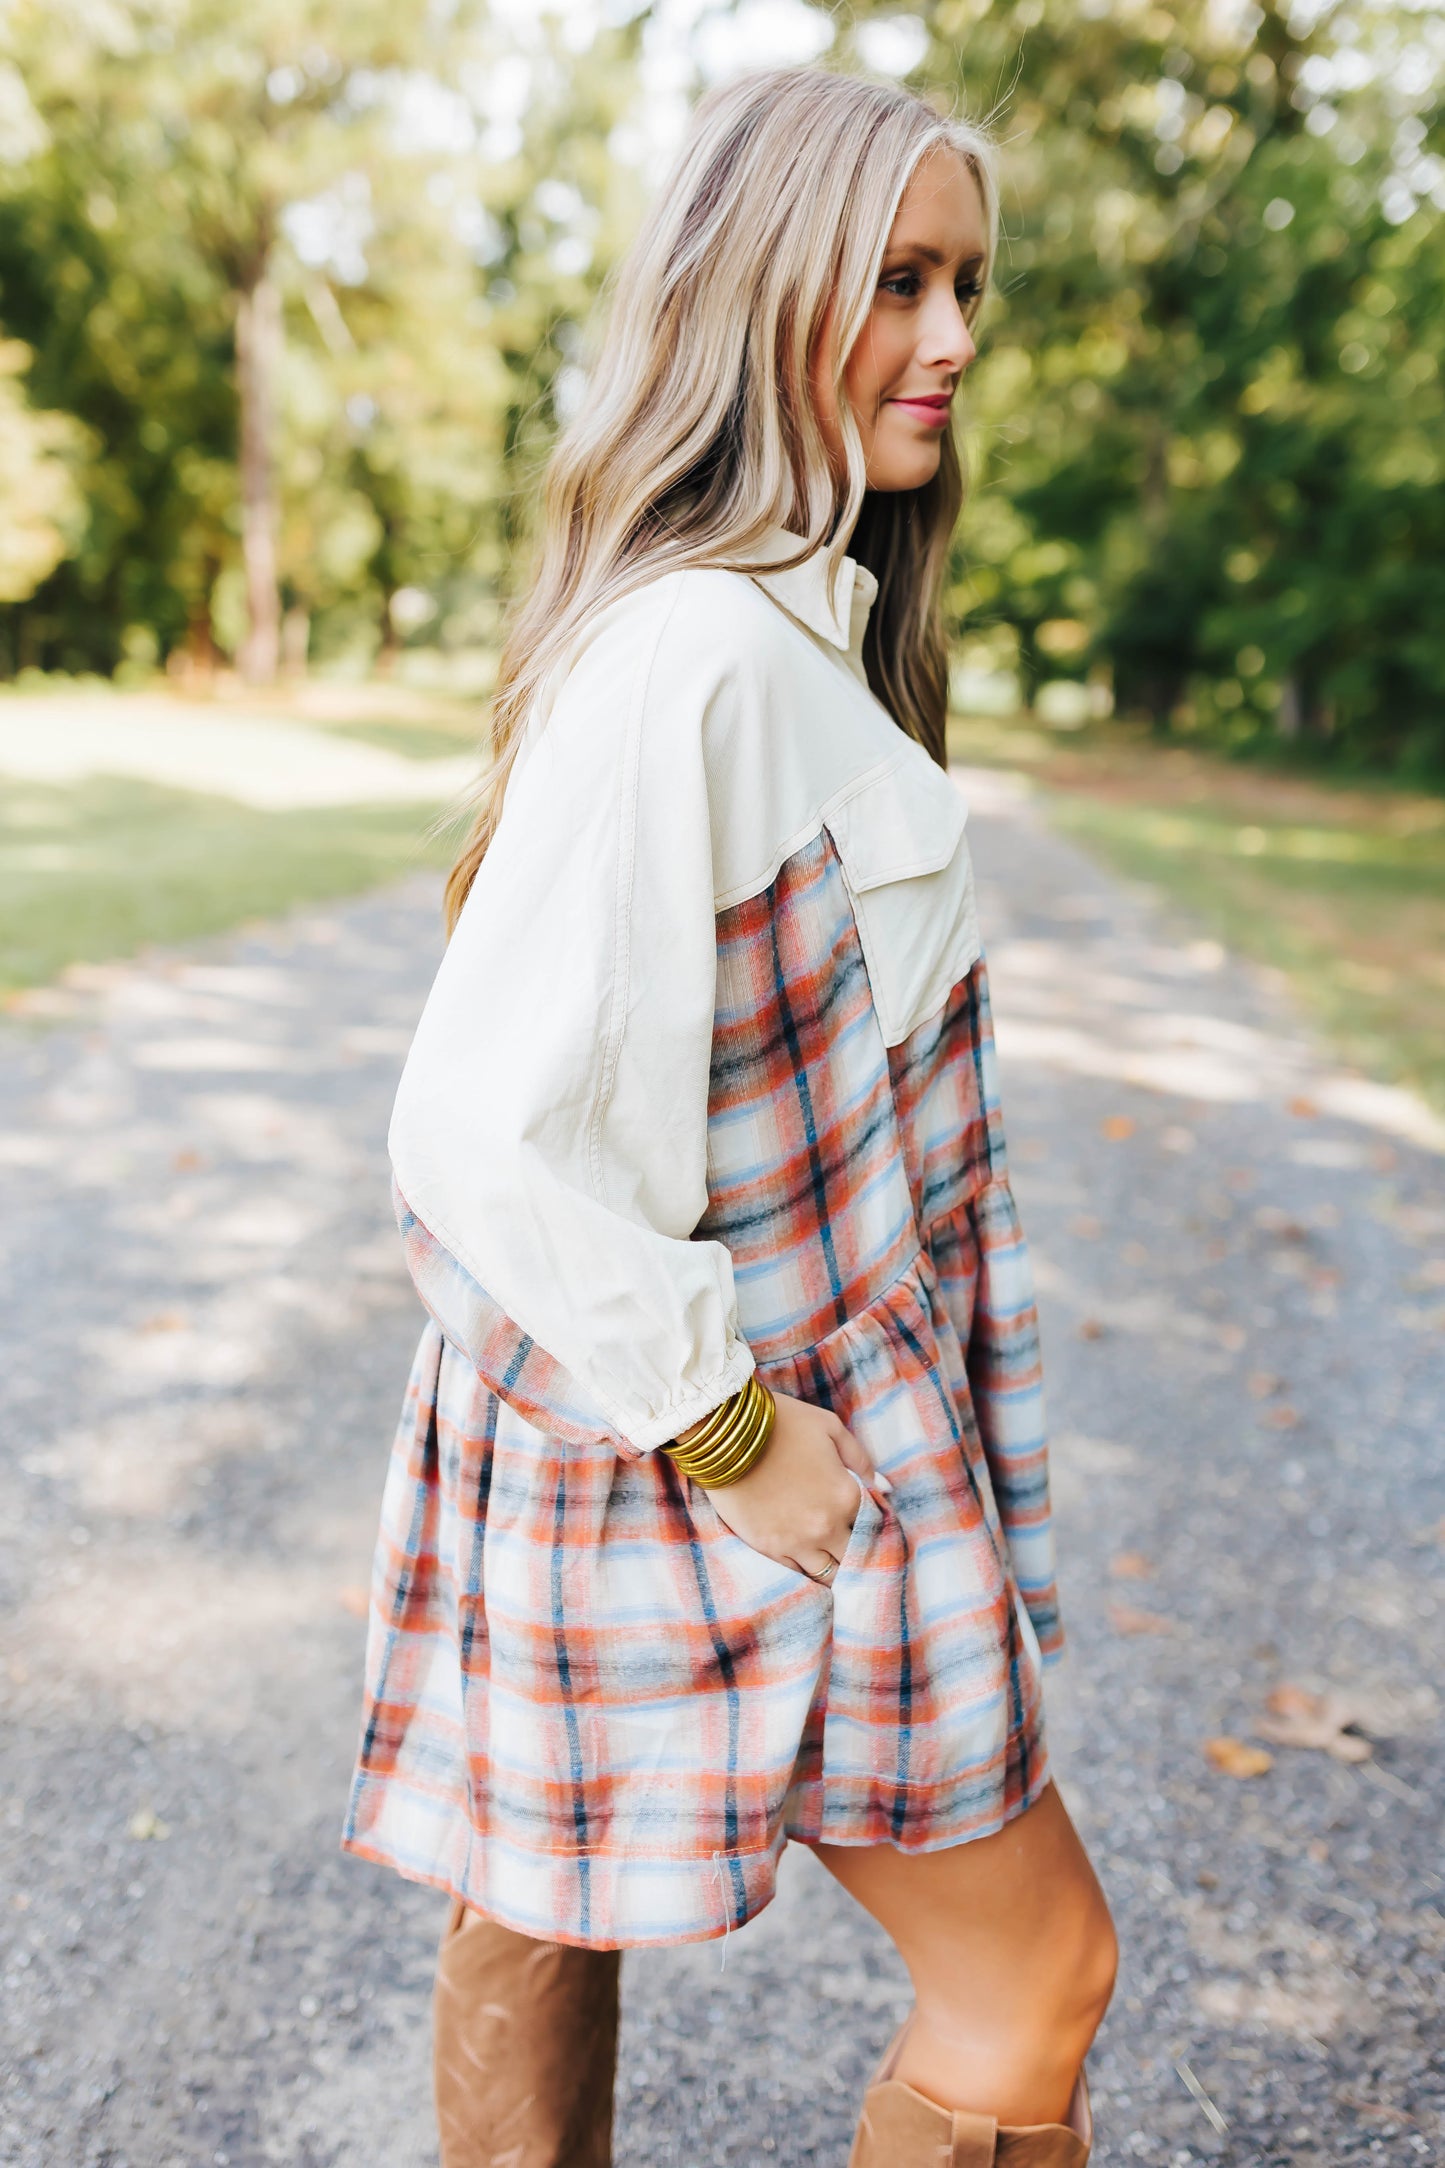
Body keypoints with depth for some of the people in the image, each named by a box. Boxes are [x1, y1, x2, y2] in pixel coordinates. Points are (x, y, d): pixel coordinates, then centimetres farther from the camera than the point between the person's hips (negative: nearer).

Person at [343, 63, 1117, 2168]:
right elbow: (481, 1126, -28)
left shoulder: (806, 628, 9)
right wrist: (731, 1429, -19)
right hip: (706, 1431, -9)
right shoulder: (688, 657, -24)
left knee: (542, 1917, 22)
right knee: (1037, 1979, 8)